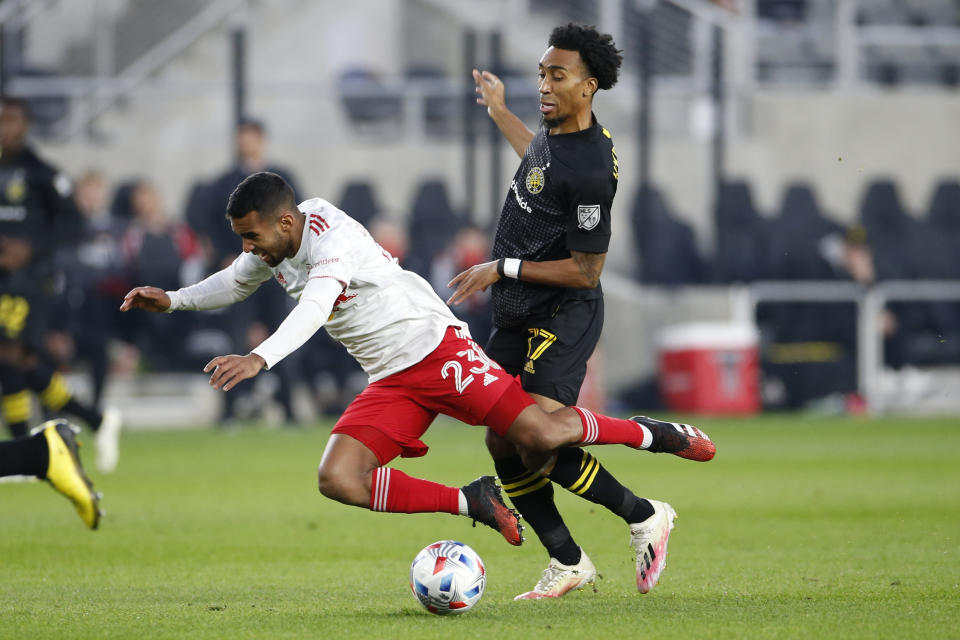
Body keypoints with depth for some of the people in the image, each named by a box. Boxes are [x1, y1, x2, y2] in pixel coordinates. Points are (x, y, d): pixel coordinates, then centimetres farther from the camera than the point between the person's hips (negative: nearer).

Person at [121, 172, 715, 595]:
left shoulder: (332, 239, -23)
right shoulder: (274, 246, 5)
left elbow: (314, 309, -41)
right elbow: (236, 282, 27)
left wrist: (260, 358, -56)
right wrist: (172, 300, 10)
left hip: (437, 347, -8)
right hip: (391, 384, 8)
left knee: (542, 435, -18)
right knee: (338, 480, -14)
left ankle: (651, 434, 9)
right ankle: (472, 503, -3)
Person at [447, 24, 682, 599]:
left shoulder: (591, 170, -23)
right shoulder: (555, 131, 4)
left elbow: (585, 271, -20)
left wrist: (504, 269, -18)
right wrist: (499, 112, 40)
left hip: (564, 317, -9)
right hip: (519, 318, 9)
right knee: (503, 443, 6)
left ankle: (642, 515, 3)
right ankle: (567, 562, 17)